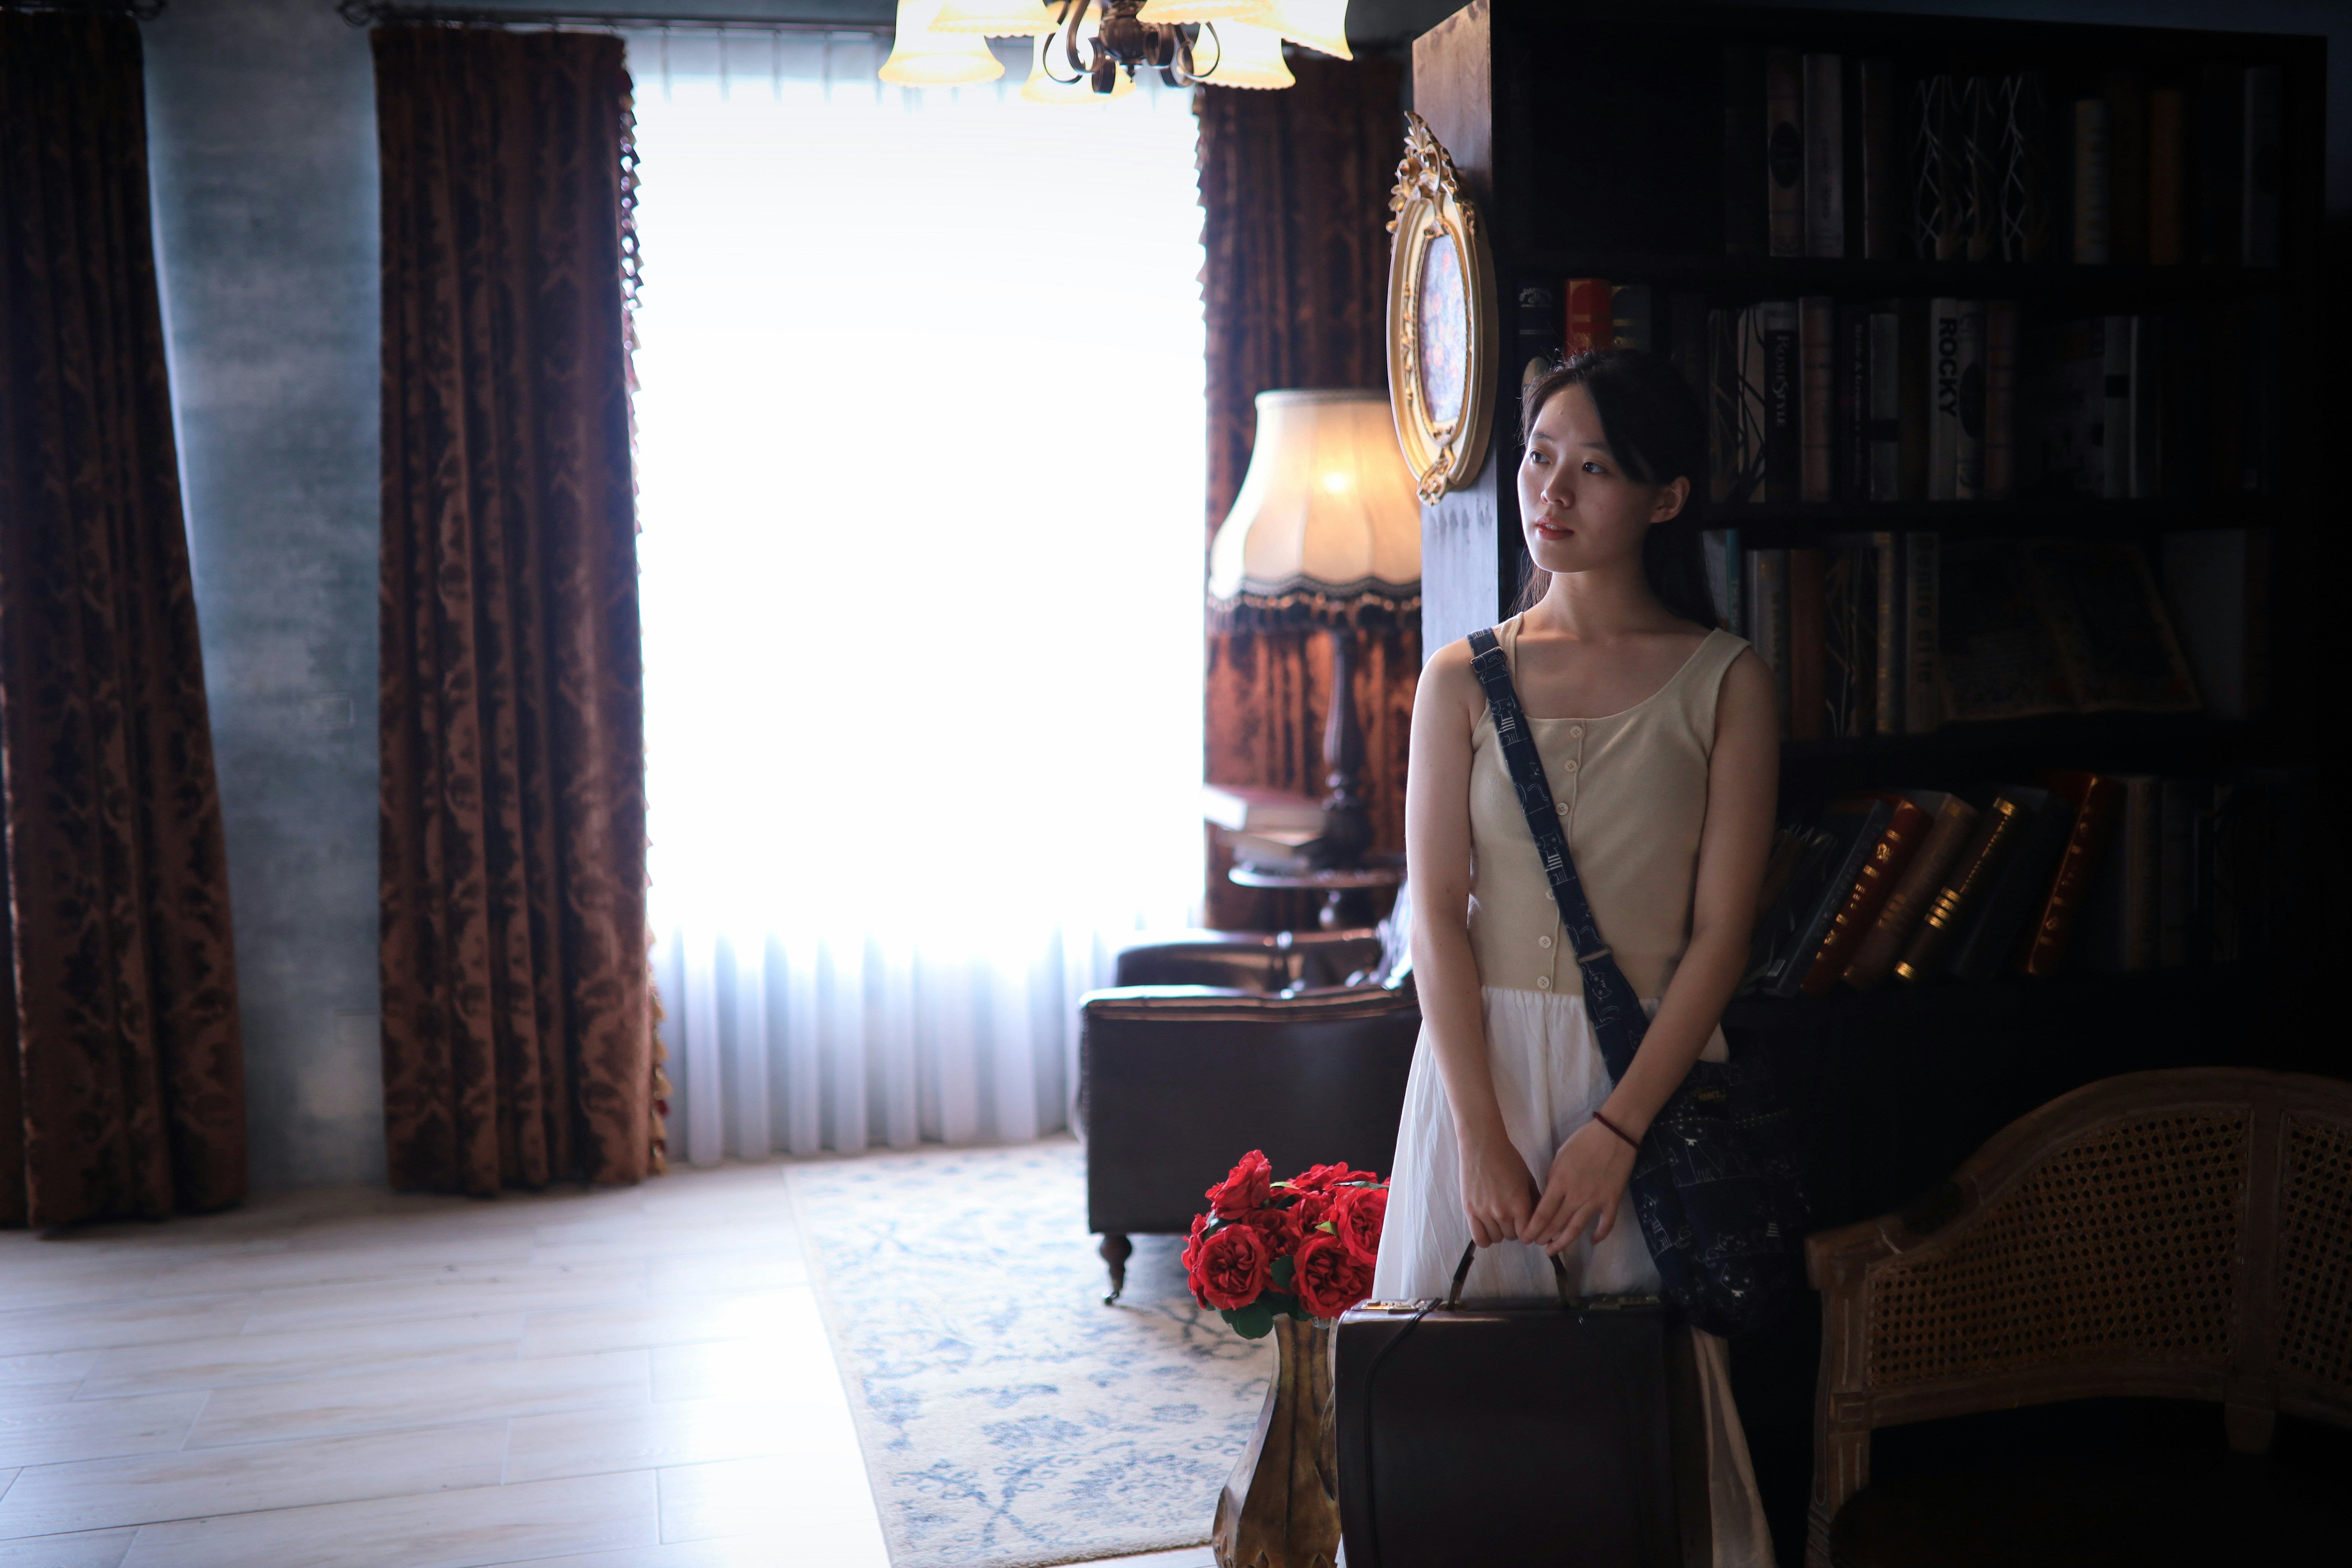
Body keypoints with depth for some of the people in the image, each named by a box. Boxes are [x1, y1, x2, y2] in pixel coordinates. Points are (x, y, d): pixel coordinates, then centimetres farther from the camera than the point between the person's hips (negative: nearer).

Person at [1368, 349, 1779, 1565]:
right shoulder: (1464, 679, 2)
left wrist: (1617, 1128, -14)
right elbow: (1436, 910, -4)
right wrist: (1484, 1138, -12)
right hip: (1482, 1059, 2)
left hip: (1649, 1068, -1)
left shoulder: (1725, 684, -2)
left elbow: (1722, 930, -6)